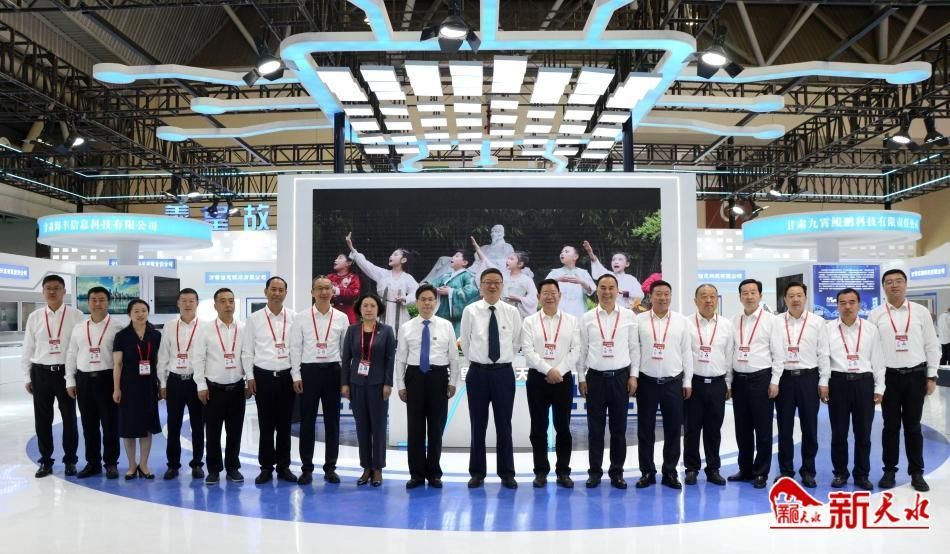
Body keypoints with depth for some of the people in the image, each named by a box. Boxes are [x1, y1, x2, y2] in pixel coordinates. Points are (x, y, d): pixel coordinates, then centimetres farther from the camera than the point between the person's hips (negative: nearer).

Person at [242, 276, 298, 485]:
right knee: (266, 424, 6)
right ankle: (266, 467, 16)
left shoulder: (294, 318, 1)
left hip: (287, 376, 0)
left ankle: (284, 466, 18)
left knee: (285, 424, 8)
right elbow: (247, 351, 5)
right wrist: (250, 377, 0)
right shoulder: (254, 319, 2)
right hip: (263, 375, 0)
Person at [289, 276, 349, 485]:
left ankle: (330, 467, 18)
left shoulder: (342, 318, 3)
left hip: (333, 371, 1)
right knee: (307, 421, 4)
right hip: (309, 371, -1)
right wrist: (296, 376, -4)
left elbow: (346, 348, 5)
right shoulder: (302, 318, 1)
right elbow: (295, 348, 1)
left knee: (332, 420, 7)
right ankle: (306, 468, 15)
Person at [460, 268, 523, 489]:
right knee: (478, 425, 7)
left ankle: (507, 473, 17)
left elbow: (517, 342, 12)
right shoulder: (470, 311, -3)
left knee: (504, 425, 7)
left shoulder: (512, 312, 0)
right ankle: (477, 473, 18)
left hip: (504, 373, 1)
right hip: (478, 373, 0)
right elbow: (465, 342, 8)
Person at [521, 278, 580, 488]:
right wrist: (548, 370, -16)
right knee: (539, 427, 5)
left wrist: (559, 371, -13)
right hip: (537, 378, 0)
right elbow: (528, 351, -6)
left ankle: (563, 471, 14)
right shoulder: (530, 322, 4)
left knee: (563, 427, 4)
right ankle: (541, 471, 14)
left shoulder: (571, 321, 6)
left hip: (564, 379, 0)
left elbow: (576, 351, -2)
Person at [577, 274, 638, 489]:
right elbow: (582, 349, 4)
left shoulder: (629, 316, 2)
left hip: (621, 377, 0)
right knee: (595, 428, 6)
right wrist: (581, 377, 2)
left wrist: (633, 375, 0)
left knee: (619, 428, 7)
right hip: (595, 377, 0)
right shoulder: (587, 318, 2)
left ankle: (617, 472, 18)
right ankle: (595, 471, 16)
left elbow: (634, 348, 4)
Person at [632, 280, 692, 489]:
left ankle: (670, 472, 18)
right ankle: (647, 472, 16)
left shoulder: (681, 321, 5)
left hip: (673, 382, 1)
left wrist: (687, 382, 3)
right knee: (645, 429, 6)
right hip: (647, 382, -1)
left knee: (673, 429, 6)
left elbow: (687, 352, 6)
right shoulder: (639, 320, 1)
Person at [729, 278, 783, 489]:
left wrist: (774, 381, -8)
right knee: (742, 428, 11)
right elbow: (730, 352, 11)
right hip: (739, 379, 4)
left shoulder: (770, 321, -3)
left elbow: (778, 353, -4)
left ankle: (761, 473, 13)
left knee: (762, 429, 3)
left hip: (761, 379, -4)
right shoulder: (734, 322, 9)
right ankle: (745, 469, 23)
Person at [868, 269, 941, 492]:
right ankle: (889, 471, 16)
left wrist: (931, 377, 1)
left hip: (915, 375, 0)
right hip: (888, 376, 0)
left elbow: (932, 346, 5)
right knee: (891, 426, 6)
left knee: (913, 426, 8)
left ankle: (916, 473, 17)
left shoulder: (921, 312, 3)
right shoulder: (876, 315, 1)